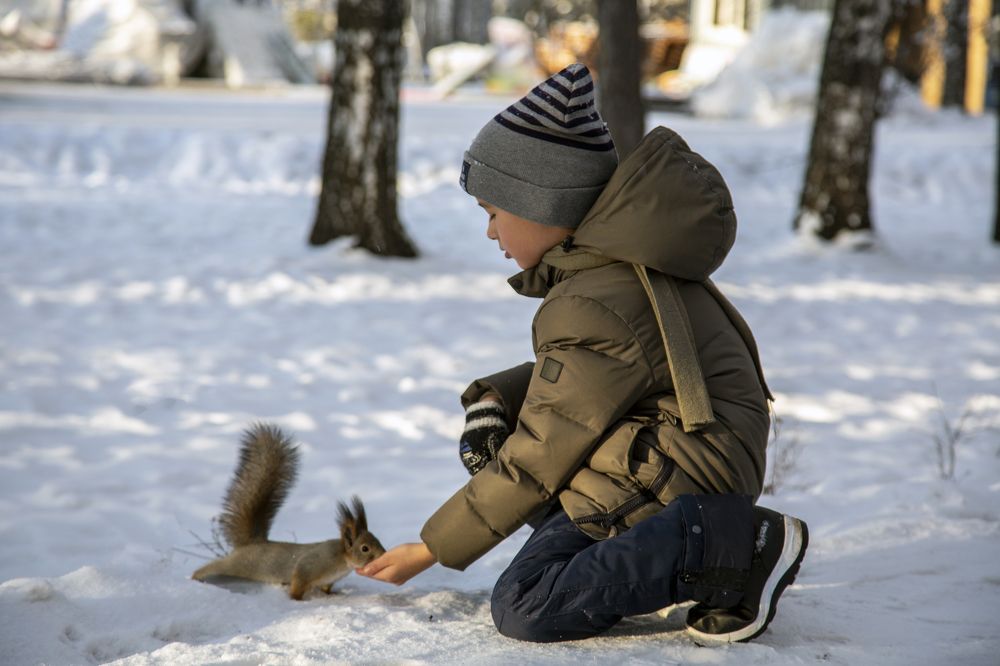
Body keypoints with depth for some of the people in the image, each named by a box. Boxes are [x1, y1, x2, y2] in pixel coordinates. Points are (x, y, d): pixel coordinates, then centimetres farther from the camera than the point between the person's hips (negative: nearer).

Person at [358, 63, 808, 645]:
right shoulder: (619, 259, 6)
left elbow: (534, 466, -16)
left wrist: (432, 549, -5)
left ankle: (741, 547, -18)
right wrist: (498, 398, 0)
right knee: (490, 422, 15)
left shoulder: (594, 311, -23)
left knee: (522, 609, -19)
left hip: (678, 482, -10)